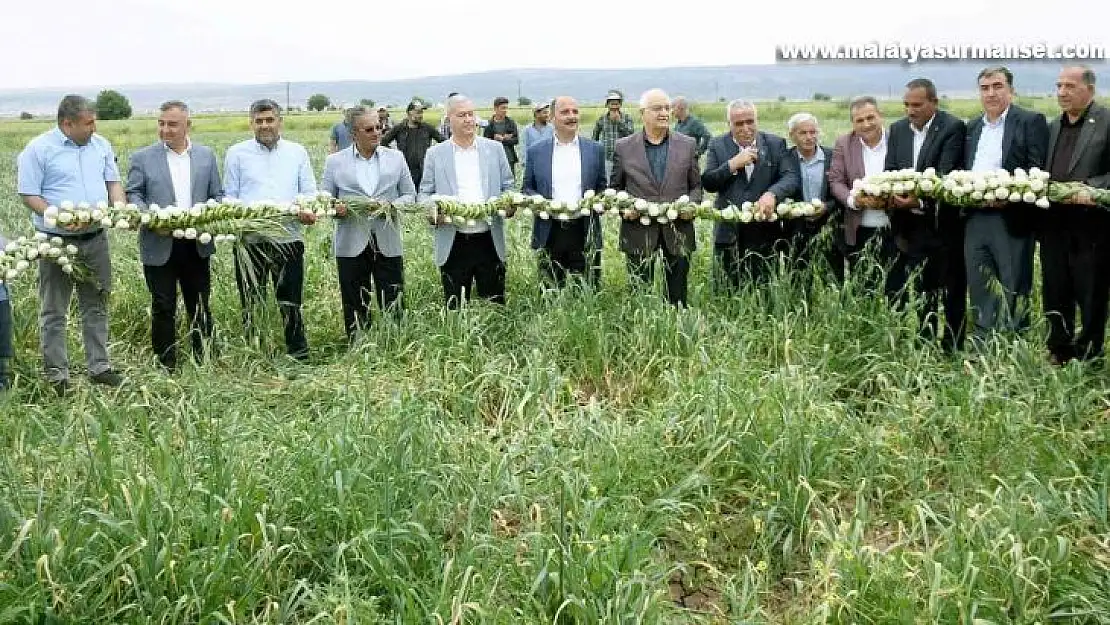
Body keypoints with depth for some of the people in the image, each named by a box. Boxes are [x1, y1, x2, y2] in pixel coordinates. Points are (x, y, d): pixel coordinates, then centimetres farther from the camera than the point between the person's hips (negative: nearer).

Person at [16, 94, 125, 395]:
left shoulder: (101, 145, 7)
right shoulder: (39, 149, -9)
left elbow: (113, 182, 13)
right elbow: (29, 195, -9)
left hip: (95, 239, 5)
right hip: (57, 241, -5)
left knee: (97, 306, 12)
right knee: (54, 312, 4)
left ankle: (99, 367, 22)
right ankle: (57, 375, 11)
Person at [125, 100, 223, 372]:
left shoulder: (206, 155, 8)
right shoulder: (143, 157, 2)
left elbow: (217, 195, 10)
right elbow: (133, 194, 0)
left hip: (196, 245, 2)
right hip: (159, 245, -2)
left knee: (200, 307, 9)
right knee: (163, 308, 5)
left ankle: (205, 363, 20)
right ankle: (166, 367, 15)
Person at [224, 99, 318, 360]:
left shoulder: (297, 152, 12)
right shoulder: (236, 153, 9)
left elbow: (309, 192, 11)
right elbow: (229, 195, 8)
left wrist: (310, 211, -11)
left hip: (288, 237, 0)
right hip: (250, 238, 0)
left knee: (290, 303, 5)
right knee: (251, 305, 6)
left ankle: (299, 356, 14)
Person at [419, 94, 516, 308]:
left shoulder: (494, 149, 9)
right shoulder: (435, 154, 6)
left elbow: (508, 186, 13)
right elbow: (424, 193, 7)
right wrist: (431, 210, -15)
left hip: (489, 241, 1)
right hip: (452, 243, -1)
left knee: (495, 305, 6)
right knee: (455, 306, 6)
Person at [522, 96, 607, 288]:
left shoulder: (595, 149, 7)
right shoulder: (536, 151, 6)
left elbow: (602, 188, 13)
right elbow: (526, 188, 11)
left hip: (585, 233, 0)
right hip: (549, 233, 0)